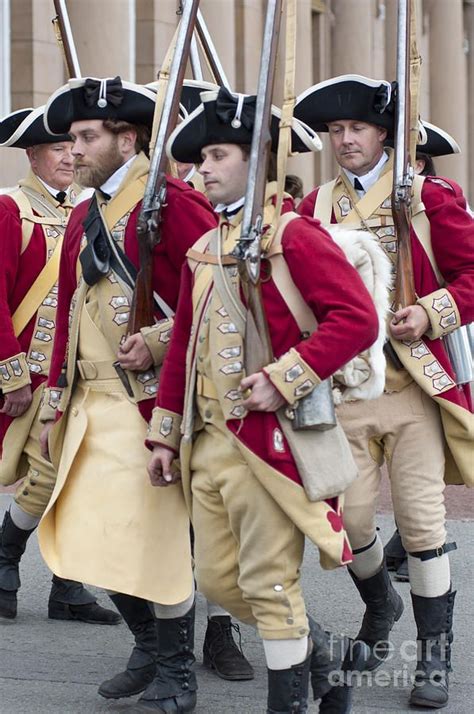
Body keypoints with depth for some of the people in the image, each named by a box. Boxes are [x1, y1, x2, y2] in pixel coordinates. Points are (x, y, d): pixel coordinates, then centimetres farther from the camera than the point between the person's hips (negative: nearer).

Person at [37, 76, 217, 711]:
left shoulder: (171, 202, -9)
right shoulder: (84, 217, 16)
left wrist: (159, 341, -20)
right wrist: (56, 405, 17)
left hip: (149, 402, -8)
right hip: (90, 406, 8)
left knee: (157, 535, -3)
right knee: (96, 535, 9)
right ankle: (148, 649, 27)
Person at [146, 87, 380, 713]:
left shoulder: (295, 236, -9)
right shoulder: (203, 250, 15)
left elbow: (358, 319, -18)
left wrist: (284, 379, -22)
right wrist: (165, 436, 17)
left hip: (267, 439, -8)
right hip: (207, 443, 8)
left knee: (269, 583, -3)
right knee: (217, 579, 12)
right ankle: (323, 658, 31)